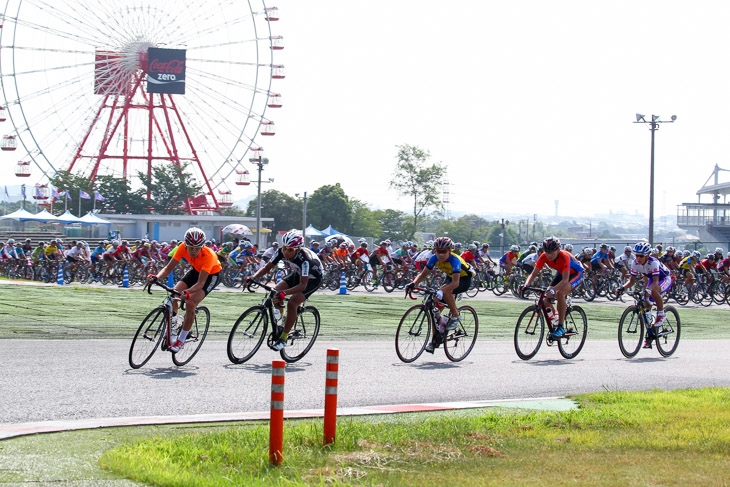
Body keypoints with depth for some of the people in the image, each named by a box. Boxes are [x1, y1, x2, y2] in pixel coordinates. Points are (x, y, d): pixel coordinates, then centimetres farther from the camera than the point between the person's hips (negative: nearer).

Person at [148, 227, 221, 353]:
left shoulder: (208, 255, -39)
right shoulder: (183, 248, -26)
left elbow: (200, 283, -42)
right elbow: (169, 268, -23)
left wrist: (187, 293, -59)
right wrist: (156, 277, -43)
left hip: (211, 275, -5)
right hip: (196, 270, 5)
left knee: (190, 304, -22)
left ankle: (181, 340, -8)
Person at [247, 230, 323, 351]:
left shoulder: (304, 259, -40)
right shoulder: (281, 252, -22)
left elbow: (303, 285, -44)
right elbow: (267, 267, -13)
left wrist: (284, 293, -58)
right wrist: (253, 277, -32)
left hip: (312, 279, -7)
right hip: (298, 274, 7)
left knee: (292, 302, -26)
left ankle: (283, 338, -16)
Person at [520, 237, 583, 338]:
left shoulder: (564, 257, -37)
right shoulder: (544, 257, -21)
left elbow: (565, 280, -44)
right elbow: (533, 274, -20)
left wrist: (553, 289, -60)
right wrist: (526, 285, -39)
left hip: (575, 274, -7)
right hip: (561, 273, 7)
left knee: (560, 293, -32)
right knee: (547, 296, -13)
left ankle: (561, 327, -24)